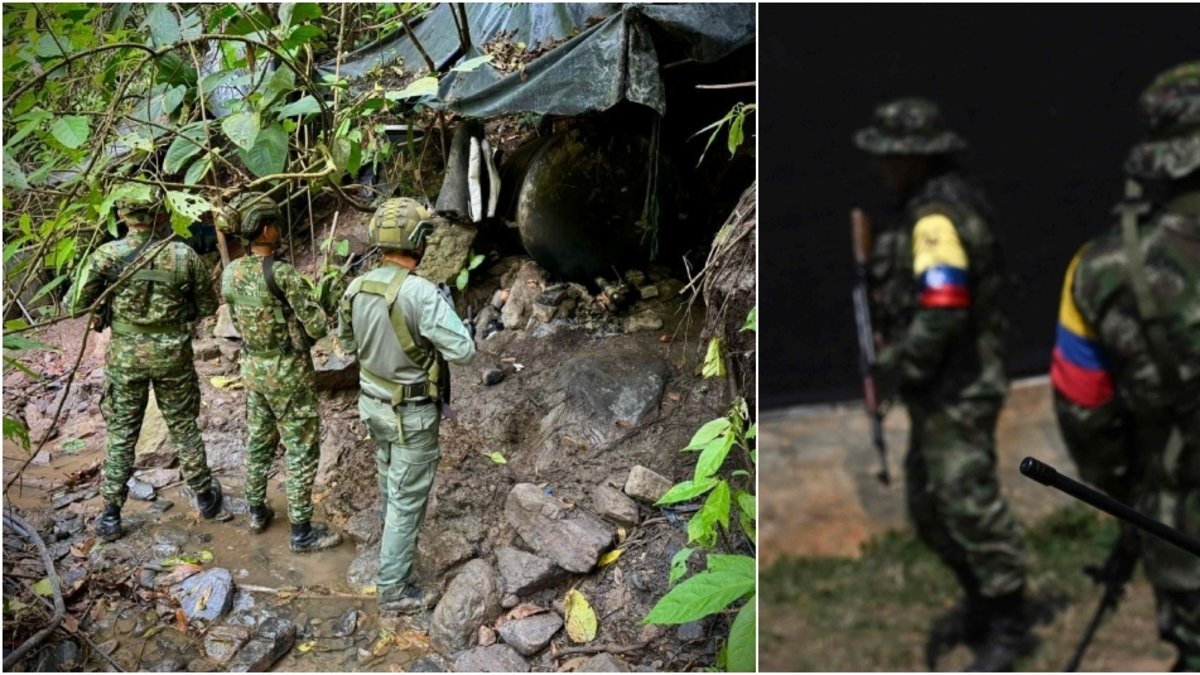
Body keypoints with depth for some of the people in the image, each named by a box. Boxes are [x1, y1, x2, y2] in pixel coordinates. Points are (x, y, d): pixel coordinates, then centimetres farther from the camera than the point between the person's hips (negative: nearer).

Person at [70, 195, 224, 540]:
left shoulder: (106, 255, -12)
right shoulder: (184, 255, -12)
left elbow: (77, 304, -9)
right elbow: (207, 306, -2)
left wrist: (105, 312, 10)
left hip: (125, 356, 0)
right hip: (173, 356, 0)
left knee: (121, 435, 10)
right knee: (184, 429, 15)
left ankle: (111, 515, 13)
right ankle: (205, 497, 29)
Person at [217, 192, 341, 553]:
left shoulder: (231, 273, -1)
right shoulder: (283, 274, -23)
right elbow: (318, 327, -21)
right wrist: (321, 309, 0)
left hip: (253, 366, 7)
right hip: (287, 371, -7)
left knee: (259, 440, 22)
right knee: (302, 449, 4)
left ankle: (257, 512, 36)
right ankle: (302, 532, 10)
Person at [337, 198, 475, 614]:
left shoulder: (356, 288, -5)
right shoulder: (422, 293, -29)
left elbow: (346, 342, 11)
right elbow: (463, 351, -24)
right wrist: (446, 309, -9)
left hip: (374, 403, 7)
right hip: (412, 413, -7)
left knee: (390, 480, 30)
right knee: (408, 499, 4)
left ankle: (393, 543, 53)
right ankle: (394, 591, 12)